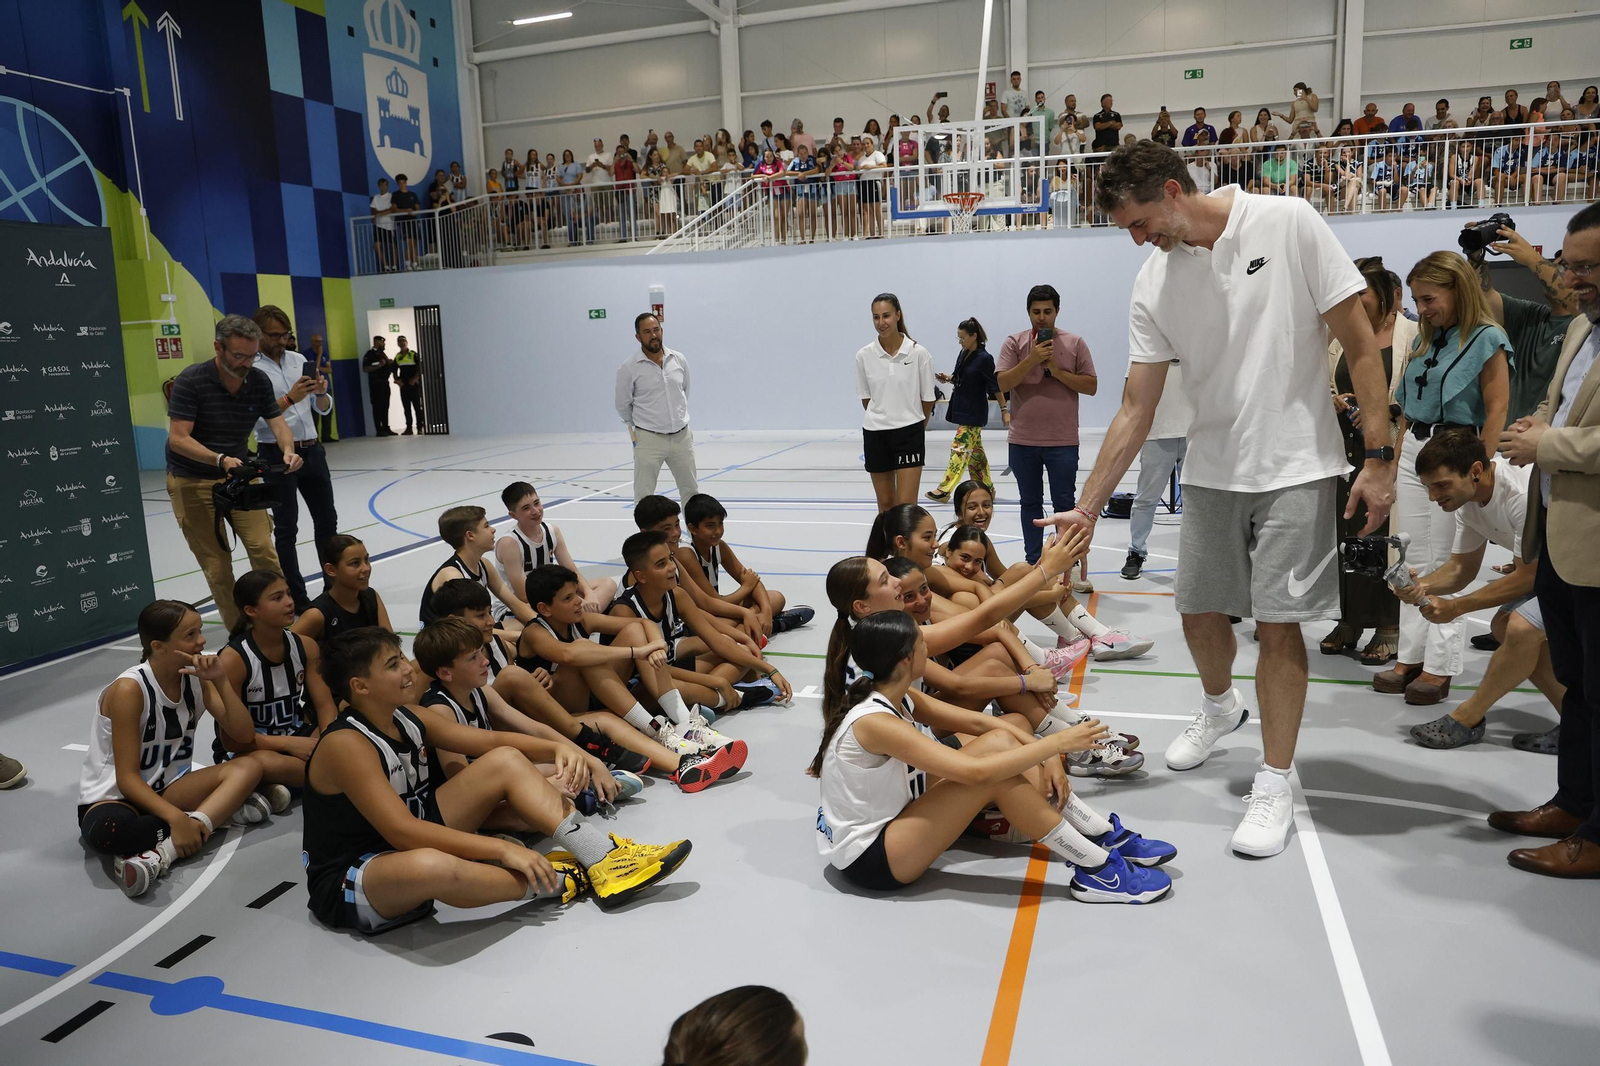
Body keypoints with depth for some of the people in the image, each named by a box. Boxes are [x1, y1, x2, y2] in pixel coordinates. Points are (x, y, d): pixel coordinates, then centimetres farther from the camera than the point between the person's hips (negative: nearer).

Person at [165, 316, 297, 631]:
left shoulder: (259, 380, -5)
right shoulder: (191, 381, -19)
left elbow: (277, 423, -9)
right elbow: (177, 439, -22)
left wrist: (287, 450, -32)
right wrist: (220, 460, -38)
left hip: (239, 475, 4)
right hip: (192, 482, -3)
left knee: (263, 548, -8)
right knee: (217, 564, -1)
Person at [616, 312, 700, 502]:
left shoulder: (679, 359, 1)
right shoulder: (629, 369, -10)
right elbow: (623, 406, 2)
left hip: (682, 436, 4)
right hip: (649, 440, -4)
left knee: (691, 491, 14)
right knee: (643, 497, -1)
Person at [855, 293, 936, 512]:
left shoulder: (919, 354, -8)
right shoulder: (864, 356, -3)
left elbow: (927, 398, 1)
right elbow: (865, 398, 8)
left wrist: (916, 425, 10)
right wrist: (880, 418, 10)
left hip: (909, 433, -2)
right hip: (875, 434, 2)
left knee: (906, 506, -7)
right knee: (885, 503, 12)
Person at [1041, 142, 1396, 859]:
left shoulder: (1289, 223, -12)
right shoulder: (1153, 283, -1)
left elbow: (1361, 345, -9)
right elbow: (1137, 409, 0)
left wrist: (1379, 457, -11)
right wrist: (1088, 506, -3)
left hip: (1296, 466, -4)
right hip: (1211, 470, 4)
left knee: (1279, 624, -4)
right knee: (1199, 610, 12)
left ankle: (1274, 785, 12)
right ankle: (1219, 706, 44)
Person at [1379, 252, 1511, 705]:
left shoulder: (1488, 340, -6)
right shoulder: (1424, 340, 14)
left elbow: (1496, 412, -11)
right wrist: (1394, 461, 12)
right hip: (1413, 450, 7)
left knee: (1444, 563, -3)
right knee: (1413, 561, 8)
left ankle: (1440, 666, 4)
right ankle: (1411, 656, 14)